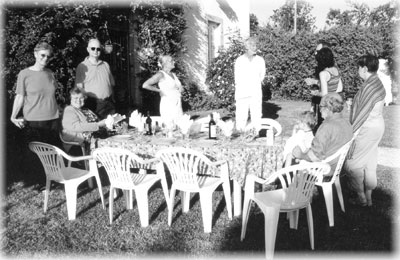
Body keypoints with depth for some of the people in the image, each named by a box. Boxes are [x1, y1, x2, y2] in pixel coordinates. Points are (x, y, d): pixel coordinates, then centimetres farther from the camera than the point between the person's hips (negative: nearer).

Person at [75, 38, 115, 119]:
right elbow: (79, 89, 0)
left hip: (108, 103, 3)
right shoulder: (82, 66, 1)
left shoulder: (106, 65, 13)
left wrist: (112, 100, 12)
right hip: (92, 104, -3)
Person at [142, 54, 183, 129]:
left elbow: (179, 87, 33)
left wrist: (180, 88, 11)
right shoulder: (161, 74, -7)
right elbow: (145, 85, -16)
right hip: (167, 106, -7)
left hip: (178, 106, 7)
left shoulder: (173, 74, 15)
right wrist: (160, 90, -9)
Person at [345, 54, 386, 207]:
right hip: (376, 126, 10)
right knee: (369, 162, 16)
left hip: (367, 129, -10)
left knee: (353, 163, 2)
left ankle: (361, 197, 11)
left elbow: (362, 112, -22)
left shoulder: (369, 87, -22)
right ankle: (369, 197, 26)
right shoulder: (377, 83, 9)